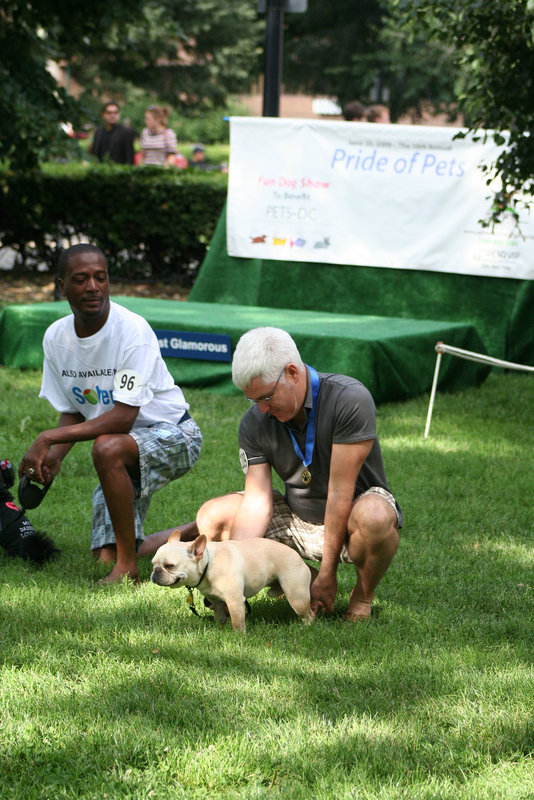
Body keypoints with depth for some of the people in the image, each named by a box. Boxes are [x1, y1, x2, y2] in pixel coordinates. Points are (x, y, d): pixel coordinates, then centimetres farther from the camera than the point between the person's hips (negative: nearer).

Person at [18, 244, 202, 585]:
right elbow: (73, 413, 6)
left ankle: (128, 568, -26)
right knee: (106, 558, 1)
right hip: (126, 451, 7)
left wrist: (48, 438, -30)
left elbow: (122, 418, -29)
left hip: (172, 434, -7)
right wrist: (54, 455, -15)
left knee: (108, 448, -39)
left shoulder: (133, 330, -24)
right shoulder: (56, 337, -4)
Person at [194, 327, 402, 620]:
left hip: (349, 516, -5)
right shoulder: (255, 423, -9)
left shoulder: (350, 400, -26)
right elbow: (257, 501, -13)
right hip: (297, 522, 5)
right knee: (212, 516, -10)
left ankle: (363, 596, -9)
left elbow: (340, 492, -25)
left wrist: (327, 572, -23)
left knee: (375, 517, -41)